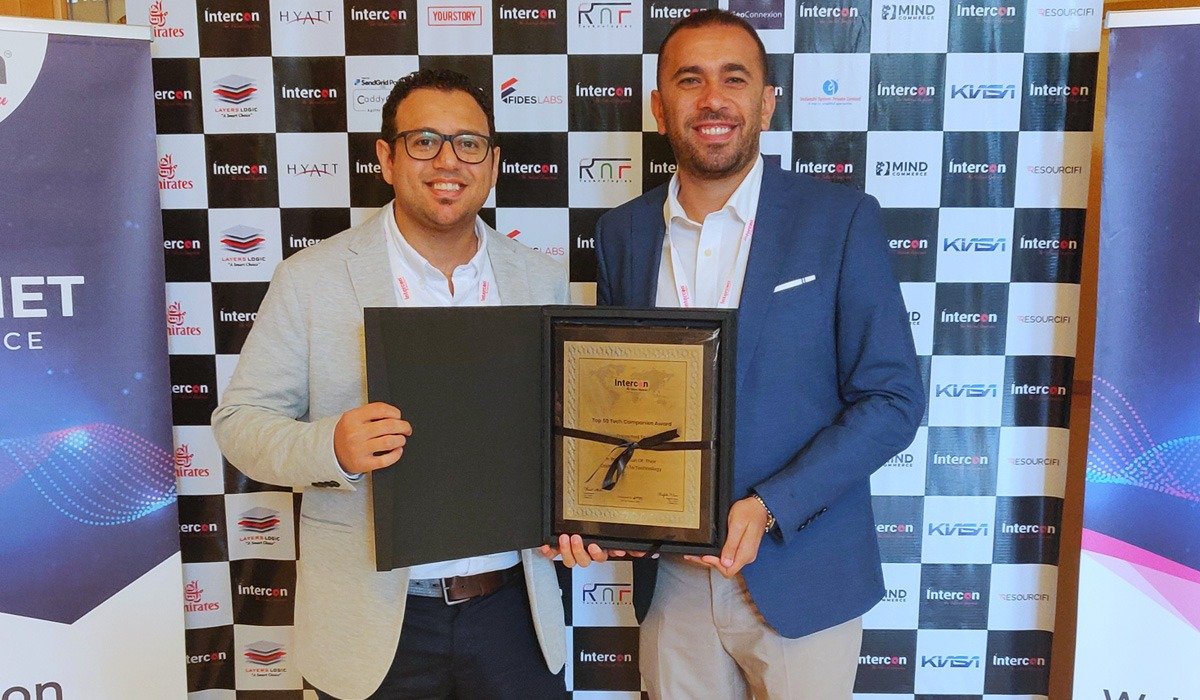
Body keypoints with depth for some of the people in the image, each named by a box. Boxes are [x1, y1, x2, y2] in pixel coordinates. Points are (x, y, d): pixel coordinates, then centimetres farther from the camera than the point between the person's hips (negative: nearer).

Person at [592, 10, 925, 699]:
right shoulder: (623, 231, 2)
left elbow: (892, 398, -9)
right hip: (670, 578, 3)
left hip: (801, 578, -2)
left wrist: (769, 508, -18)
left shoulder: (842, 218, -9)